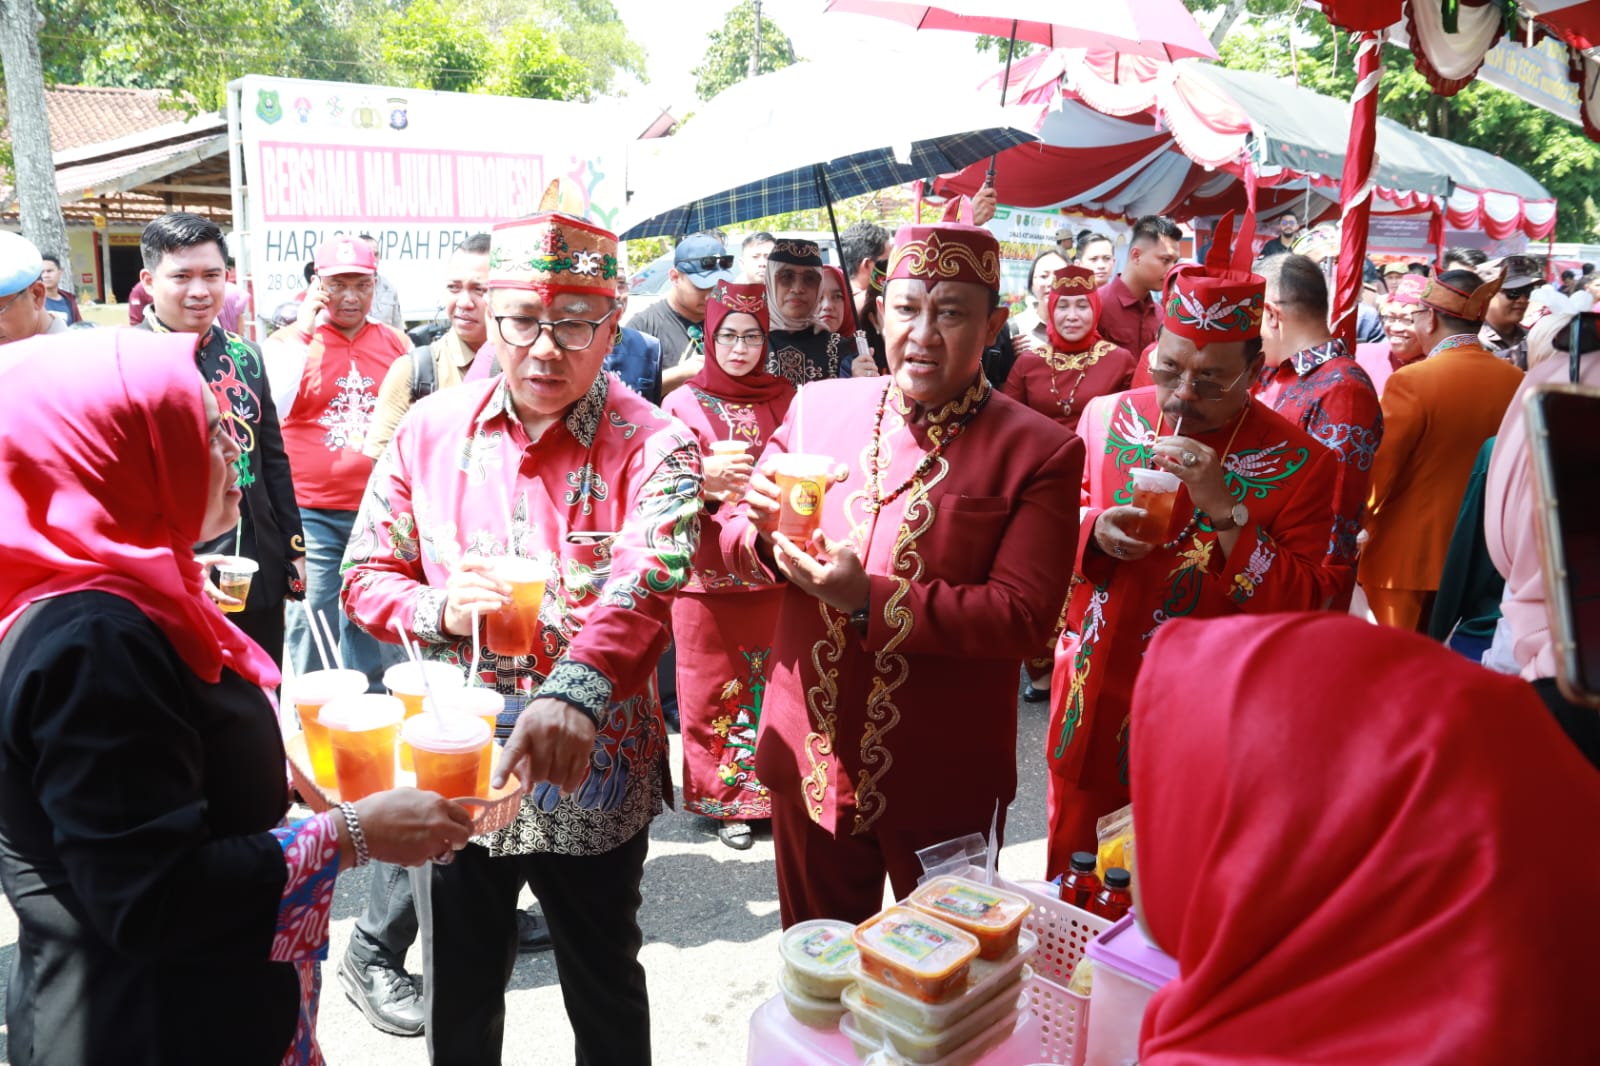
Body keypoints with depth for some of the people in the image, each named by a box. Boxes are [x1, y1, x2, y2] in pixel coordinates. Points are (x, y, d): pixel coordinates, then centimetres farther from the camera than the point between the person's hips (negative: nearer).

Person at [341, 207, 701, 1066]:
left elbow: (646, 578, -29)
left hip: (592, 773, -2)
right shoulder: (430, 431, 0)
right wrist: (438, 609, -16)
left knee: (606, 994, 20)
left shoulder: (651, 445, -12)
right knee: (457, 996, 23)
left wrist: (579, 689, -47)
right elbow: (367, 573, 5)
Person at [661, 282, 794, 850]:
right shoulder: (684, 403, 2)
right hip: (707, 572, -1)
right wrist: (704, 479, -20)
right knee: (711, 690, 4)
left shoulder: (786, 398, 7)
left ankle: (770, 793, 22)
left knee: (771, 683, 4)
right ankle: (723, 801, 20)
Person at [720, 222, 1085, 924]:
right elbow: (735, 548, 5)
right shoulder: (816, 407, 1)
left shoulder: (1040, 451, -8)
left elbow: (1024, 616, -15)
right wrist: (768, 533, -18)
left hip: (945, 781, -2)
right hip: (808, 757, 3)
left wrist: (872, 601, -24)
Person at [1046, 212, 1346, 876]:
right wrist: (1094, 530, -12)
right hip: (1092, 712, 3)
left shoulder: (1298, 465, -8)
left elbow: (1310, 604, -13)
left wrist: (1224, 509, -23)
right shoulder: (1107, 418, 2)